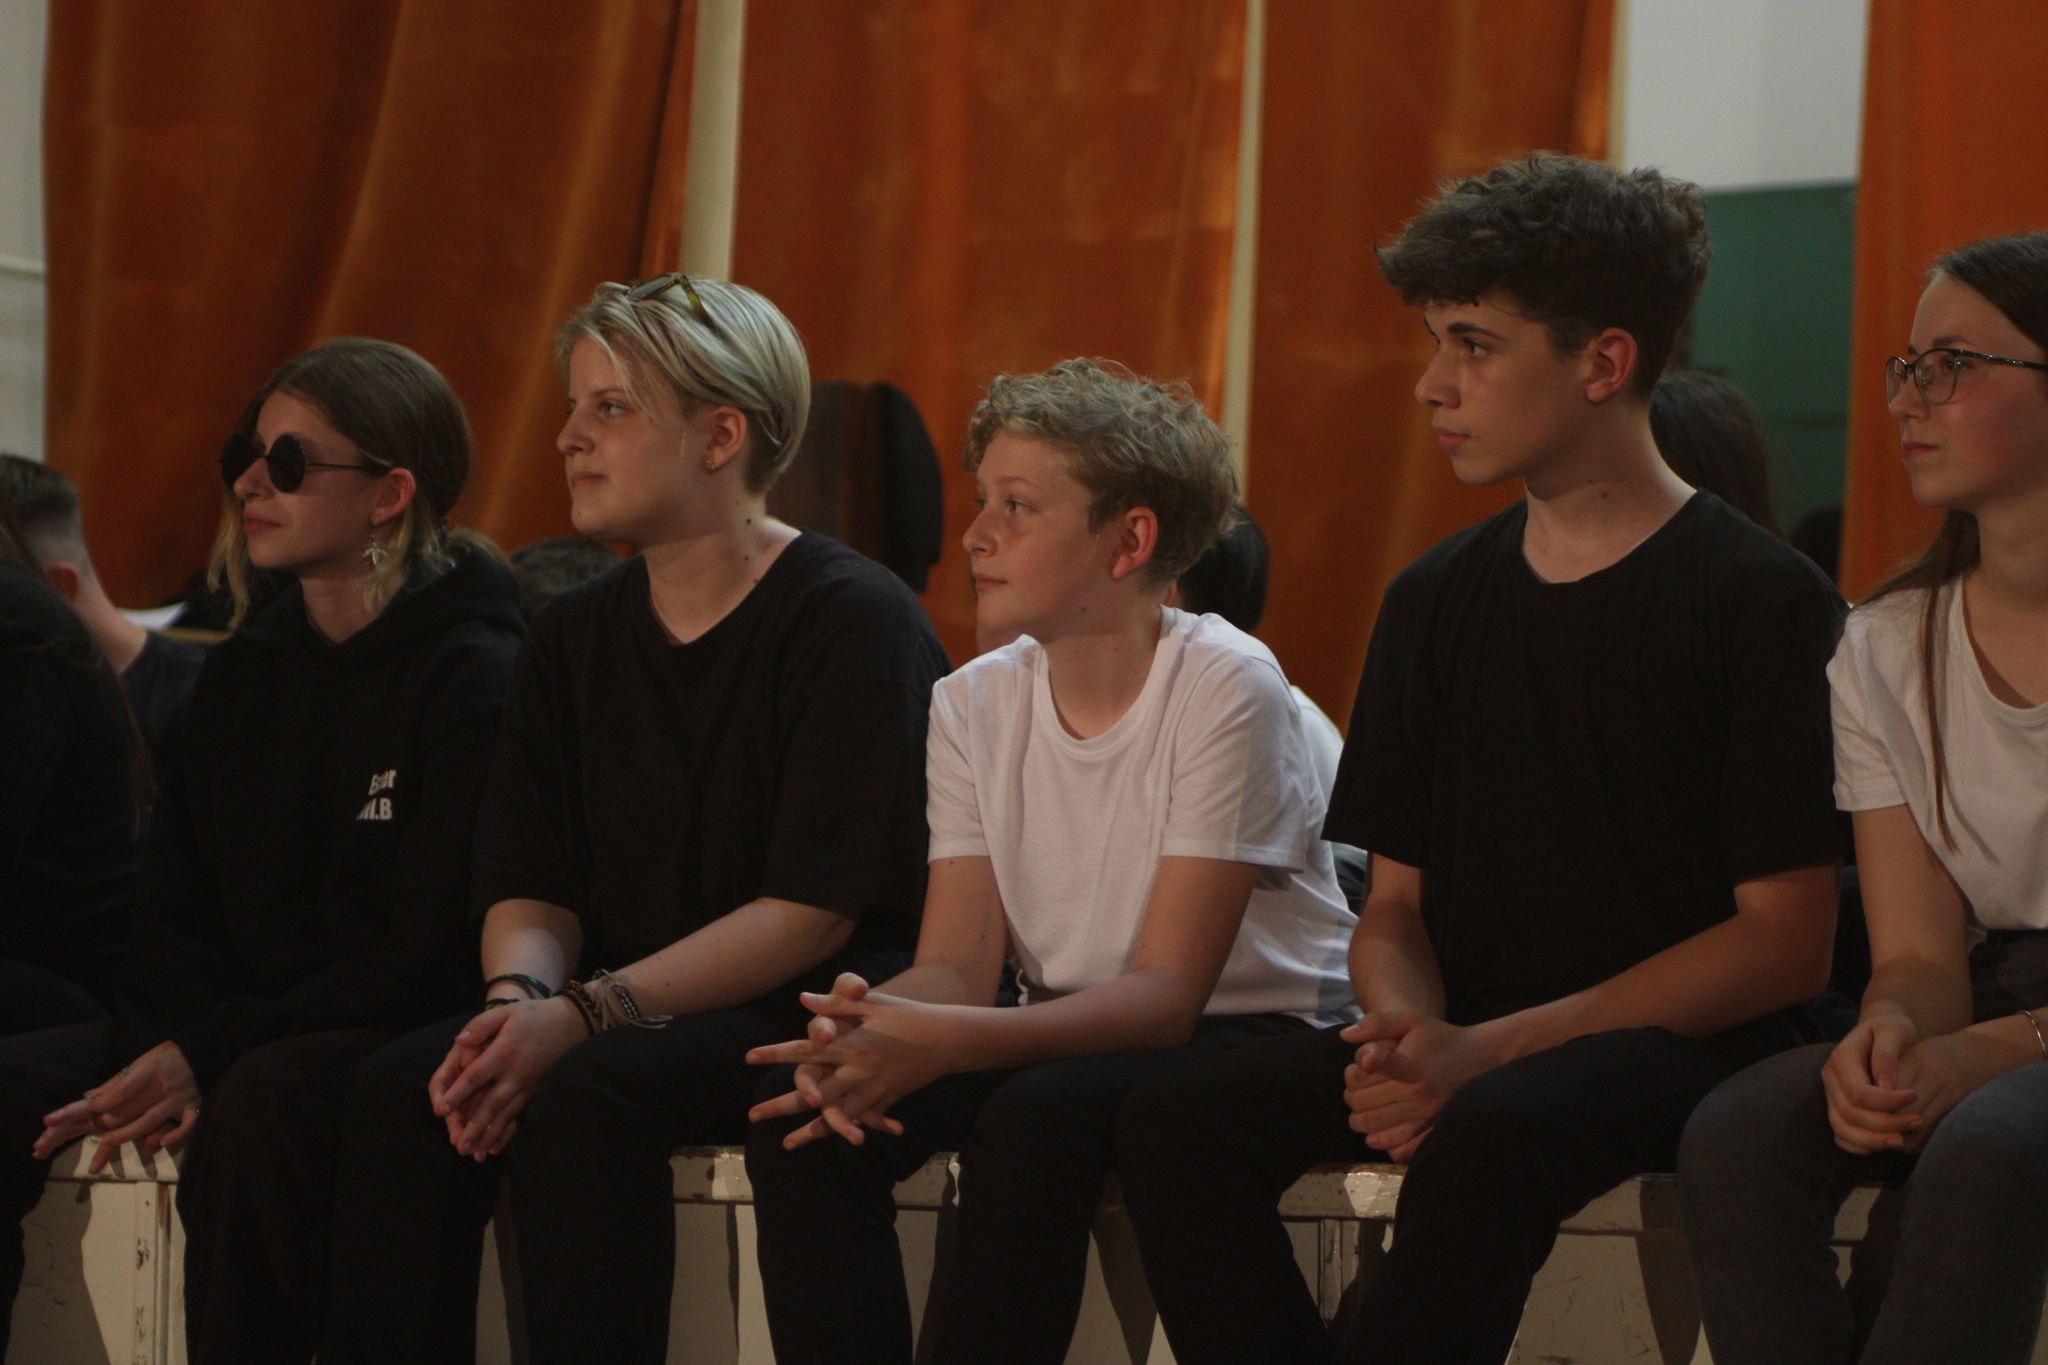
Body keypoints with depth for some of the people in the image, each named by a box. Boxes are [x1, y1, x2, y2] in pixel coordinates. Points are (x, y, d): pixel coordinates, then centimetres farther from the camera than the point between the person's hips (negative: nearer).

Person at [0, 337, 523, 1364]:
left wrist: (213, 1056, -21)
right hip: (227, 1023, 7)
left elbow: (430, 958, -15)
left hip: (394, 1038, -7)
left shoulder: (476, 679, -9)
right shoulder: (243, 672, 14)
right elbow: (171, 906, 13)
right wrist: (165, 1054, -9)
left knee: (257, 1106, -38)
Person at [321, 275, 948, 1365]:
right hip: (636, 1019, 6)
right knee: (399, 1091, -21)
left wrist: (582, 1015, -22)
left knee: (580, 1098, -33)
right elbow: (528, 885, 10)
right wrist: (517, 997, -15)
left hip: (812, 1016, -6)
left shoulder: (852, 620, -9)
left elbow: (813, 912, -15)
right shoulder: (576, 636, 13)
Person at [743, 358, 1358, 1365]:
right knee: (804, 1110, -19)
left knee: (1038, 1115, -35)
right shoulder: (972, 705, 3)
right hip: (1069, 1031, 6)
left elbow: (1167, 991, -21)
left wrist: (943, 1040, -36)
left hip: (1255, 1035, -6)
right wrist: (867, 1028, -29)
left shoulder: (1225, 690, -16)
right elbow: (958, 963, -4)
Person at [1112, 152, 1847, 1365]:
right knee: (1179, 1124, -20)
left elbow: (1787, 940, -11)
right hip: (1470, 1046, 6)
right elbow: (1396, 902, 15)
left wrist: (1491, 1052, -18)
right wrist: (1407, 1033, -11)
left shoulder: (1762, 602, -6)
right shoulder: (1439, 600, 12)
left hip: (1690, 1043, -6)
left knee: (1492, 1135, -38)